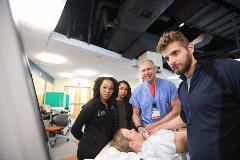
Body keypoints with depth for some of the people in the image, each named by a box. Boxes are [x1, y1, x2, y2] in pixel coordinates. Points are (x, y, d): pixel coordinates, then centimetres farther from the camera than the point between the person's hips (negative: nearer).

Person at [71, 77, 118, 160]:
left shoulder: (110, 105, -2)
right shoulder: (91, 105, -22)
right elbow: (74, 129, -18)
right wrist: (88, 140, -4)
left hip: (105, 147, 6)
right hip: (90, 149, -6)